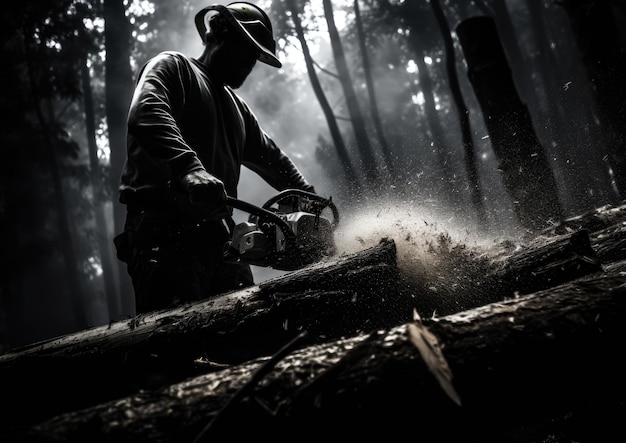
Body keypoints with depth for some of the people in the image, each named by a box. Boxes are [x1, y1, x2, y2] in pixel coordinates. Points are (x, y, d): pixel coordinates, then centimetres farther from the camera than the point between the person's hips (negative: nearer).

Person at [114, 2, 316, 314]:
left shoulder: (235, 107, 30)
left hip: (217, 231, 8)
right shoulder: (172, 67, 6)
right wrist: (189, 168, -34)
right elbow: (145, 114, -16)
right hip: (164, 227, -8)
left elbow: (271, 158, 37)